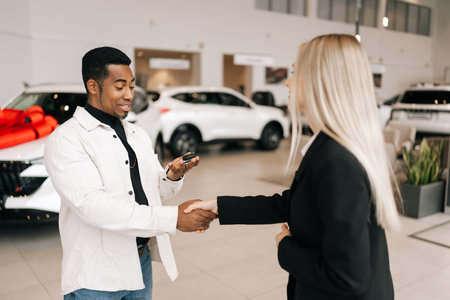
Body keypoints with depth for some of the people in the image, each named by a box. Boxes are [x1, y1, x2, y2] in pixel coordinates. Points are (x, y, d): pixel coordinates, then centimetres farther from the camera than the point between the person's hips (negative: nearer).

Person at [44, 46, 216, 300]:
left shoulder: (139, 134, 9)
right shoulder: (67, 139, -13)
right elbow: (93, 204, -26)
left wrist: (173, 177, -12)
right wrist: (174, 218, -29)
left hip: (142, 262, 6)